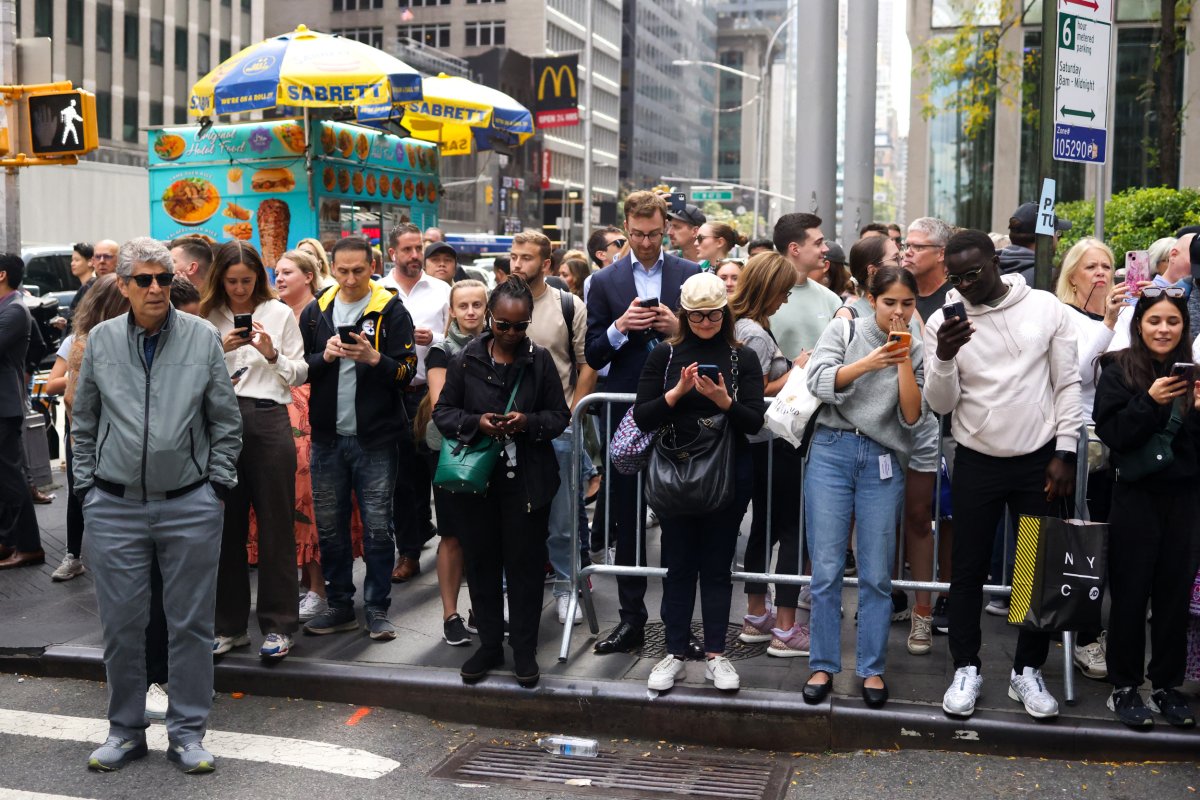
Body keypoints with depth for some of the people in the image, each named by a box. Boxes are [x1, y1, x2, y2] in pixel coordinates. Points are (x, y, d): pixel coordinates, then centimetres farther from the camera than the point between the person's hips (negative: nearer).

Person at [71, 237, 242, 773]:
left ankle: (187, 732, 18)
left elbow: (226, 422, 4)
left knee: (190, 623, 5)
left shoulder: (203, 338, 0)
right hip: (114, 507, 1)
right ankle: (125, 730, 25)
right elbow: (83, 423, 12)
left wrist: (218, 484, -1)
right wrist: (87, 486, 6)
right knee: (120, 624, 9)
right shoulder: (100, 341, 4)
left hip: (190, 507, -1)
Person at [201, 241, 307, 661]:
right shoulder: (208, 317, 10)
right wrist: (220, 350, -7)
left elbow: (300, 373, 8)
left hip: (268, 419, -1)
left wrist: (272, 355, -9)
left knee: (275, 524, 1)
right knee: (226, 524, 6)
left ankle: (278, 626, 9)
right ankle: (230, 625, 18)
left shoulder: (279, 313, 7)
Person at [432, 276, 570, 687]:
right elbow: (443, 411, 3)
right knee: (481, 561, 10)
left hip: (526, 480, -1)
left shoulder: (540, 361, -1)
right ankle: (489, 644, 24)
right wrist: (476, 422, -16)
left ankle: (524, 649, 18)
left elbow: (559, 416, 3)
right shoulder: (466, 360, 0)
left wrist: (529, 421, -17)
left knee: (524, 564, 5)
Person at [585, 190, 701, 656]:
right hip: (626, 416, 1)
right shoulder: (605, 282, 5)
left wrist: (679, 329, -14)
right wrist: (620, 327, -15)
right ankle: (631, 618, 18)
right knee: (626, 520, 8)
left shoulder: (691, 276, 4)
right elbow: (593, 357, 3)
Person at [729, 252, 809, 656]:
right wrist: (796, 371, -9)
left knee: (765, 526, 17)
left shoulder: (743, 326, 12)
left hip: (756, 444, 10)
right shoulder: (755, 333, -18)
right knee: (792, 530, -4)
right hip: (771, 442, -10)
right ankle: (786, 629, -1)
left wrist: (791, 368, 8)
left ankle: (756, 617, 26)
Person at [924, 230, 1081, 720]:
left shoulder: (1046, 308, -5)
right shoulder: (943, 321, -5)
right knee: (969, 569, 6)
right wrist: (944, 357, -26)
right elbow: (941, 403, -7)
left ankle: (1027, 671, 22)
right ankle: (966, 669, 20)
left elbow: (1068, 385, -1)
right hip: (977, 463, 0)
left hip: (1040, 460, 0)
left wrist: (1064, 453, -5)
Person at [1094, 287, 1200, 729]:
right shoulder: (1119, 370, -2)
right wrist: (1149, 402, -21)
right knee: (1131, 593, 3)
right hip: (1136, 496, -3)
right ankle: (1124, 687, 13)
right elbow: (1110, 432, -10)